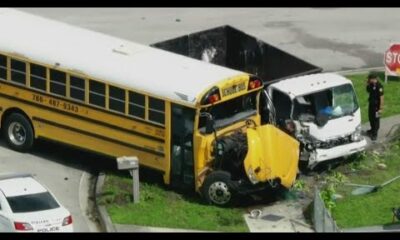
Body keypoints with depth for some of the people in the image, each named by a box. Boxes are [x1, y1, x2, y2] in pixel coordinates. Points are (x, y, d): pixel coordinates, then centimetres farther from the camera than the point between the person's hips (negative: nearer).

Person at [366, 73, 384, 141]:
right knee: (370, 117, 23)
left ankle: (375, 134, 14)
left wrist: (381, 108, -22)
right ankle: (372, 129, 43)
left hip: (376, 105, -8)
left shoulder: (379, 86, -26)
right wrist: (368, 85, -6)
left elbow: (381, 97, -24)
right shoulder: (371, 84, -2)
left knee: (376, 119, 4)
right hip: (371, 104, 8)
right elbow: (368, 91, 15)